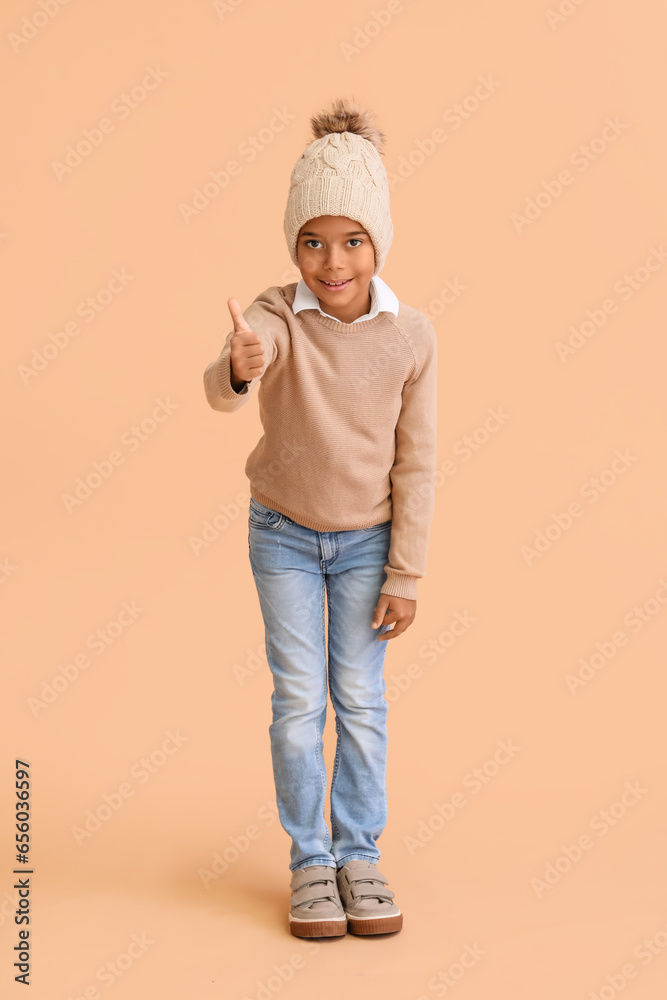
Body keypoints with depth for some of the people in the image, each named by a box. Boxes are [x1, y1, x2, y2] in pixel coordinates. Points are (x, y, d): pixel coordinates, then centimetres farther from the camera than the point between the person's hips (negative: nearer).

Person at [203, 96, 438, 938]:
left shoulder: (410, 334, -14)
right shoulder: (276, 315, -17)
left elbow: (415, 463, -8)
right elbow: (221, 388, -39)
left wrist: (405, 574, -7)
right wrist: (239, 369, -63)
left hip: (368, 541, 1)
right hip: (284, 536, 0)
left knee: (361, 702, 7)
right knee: (299, 701, 4)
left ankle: (359, 854, 23)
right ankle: (309, 861, 18)